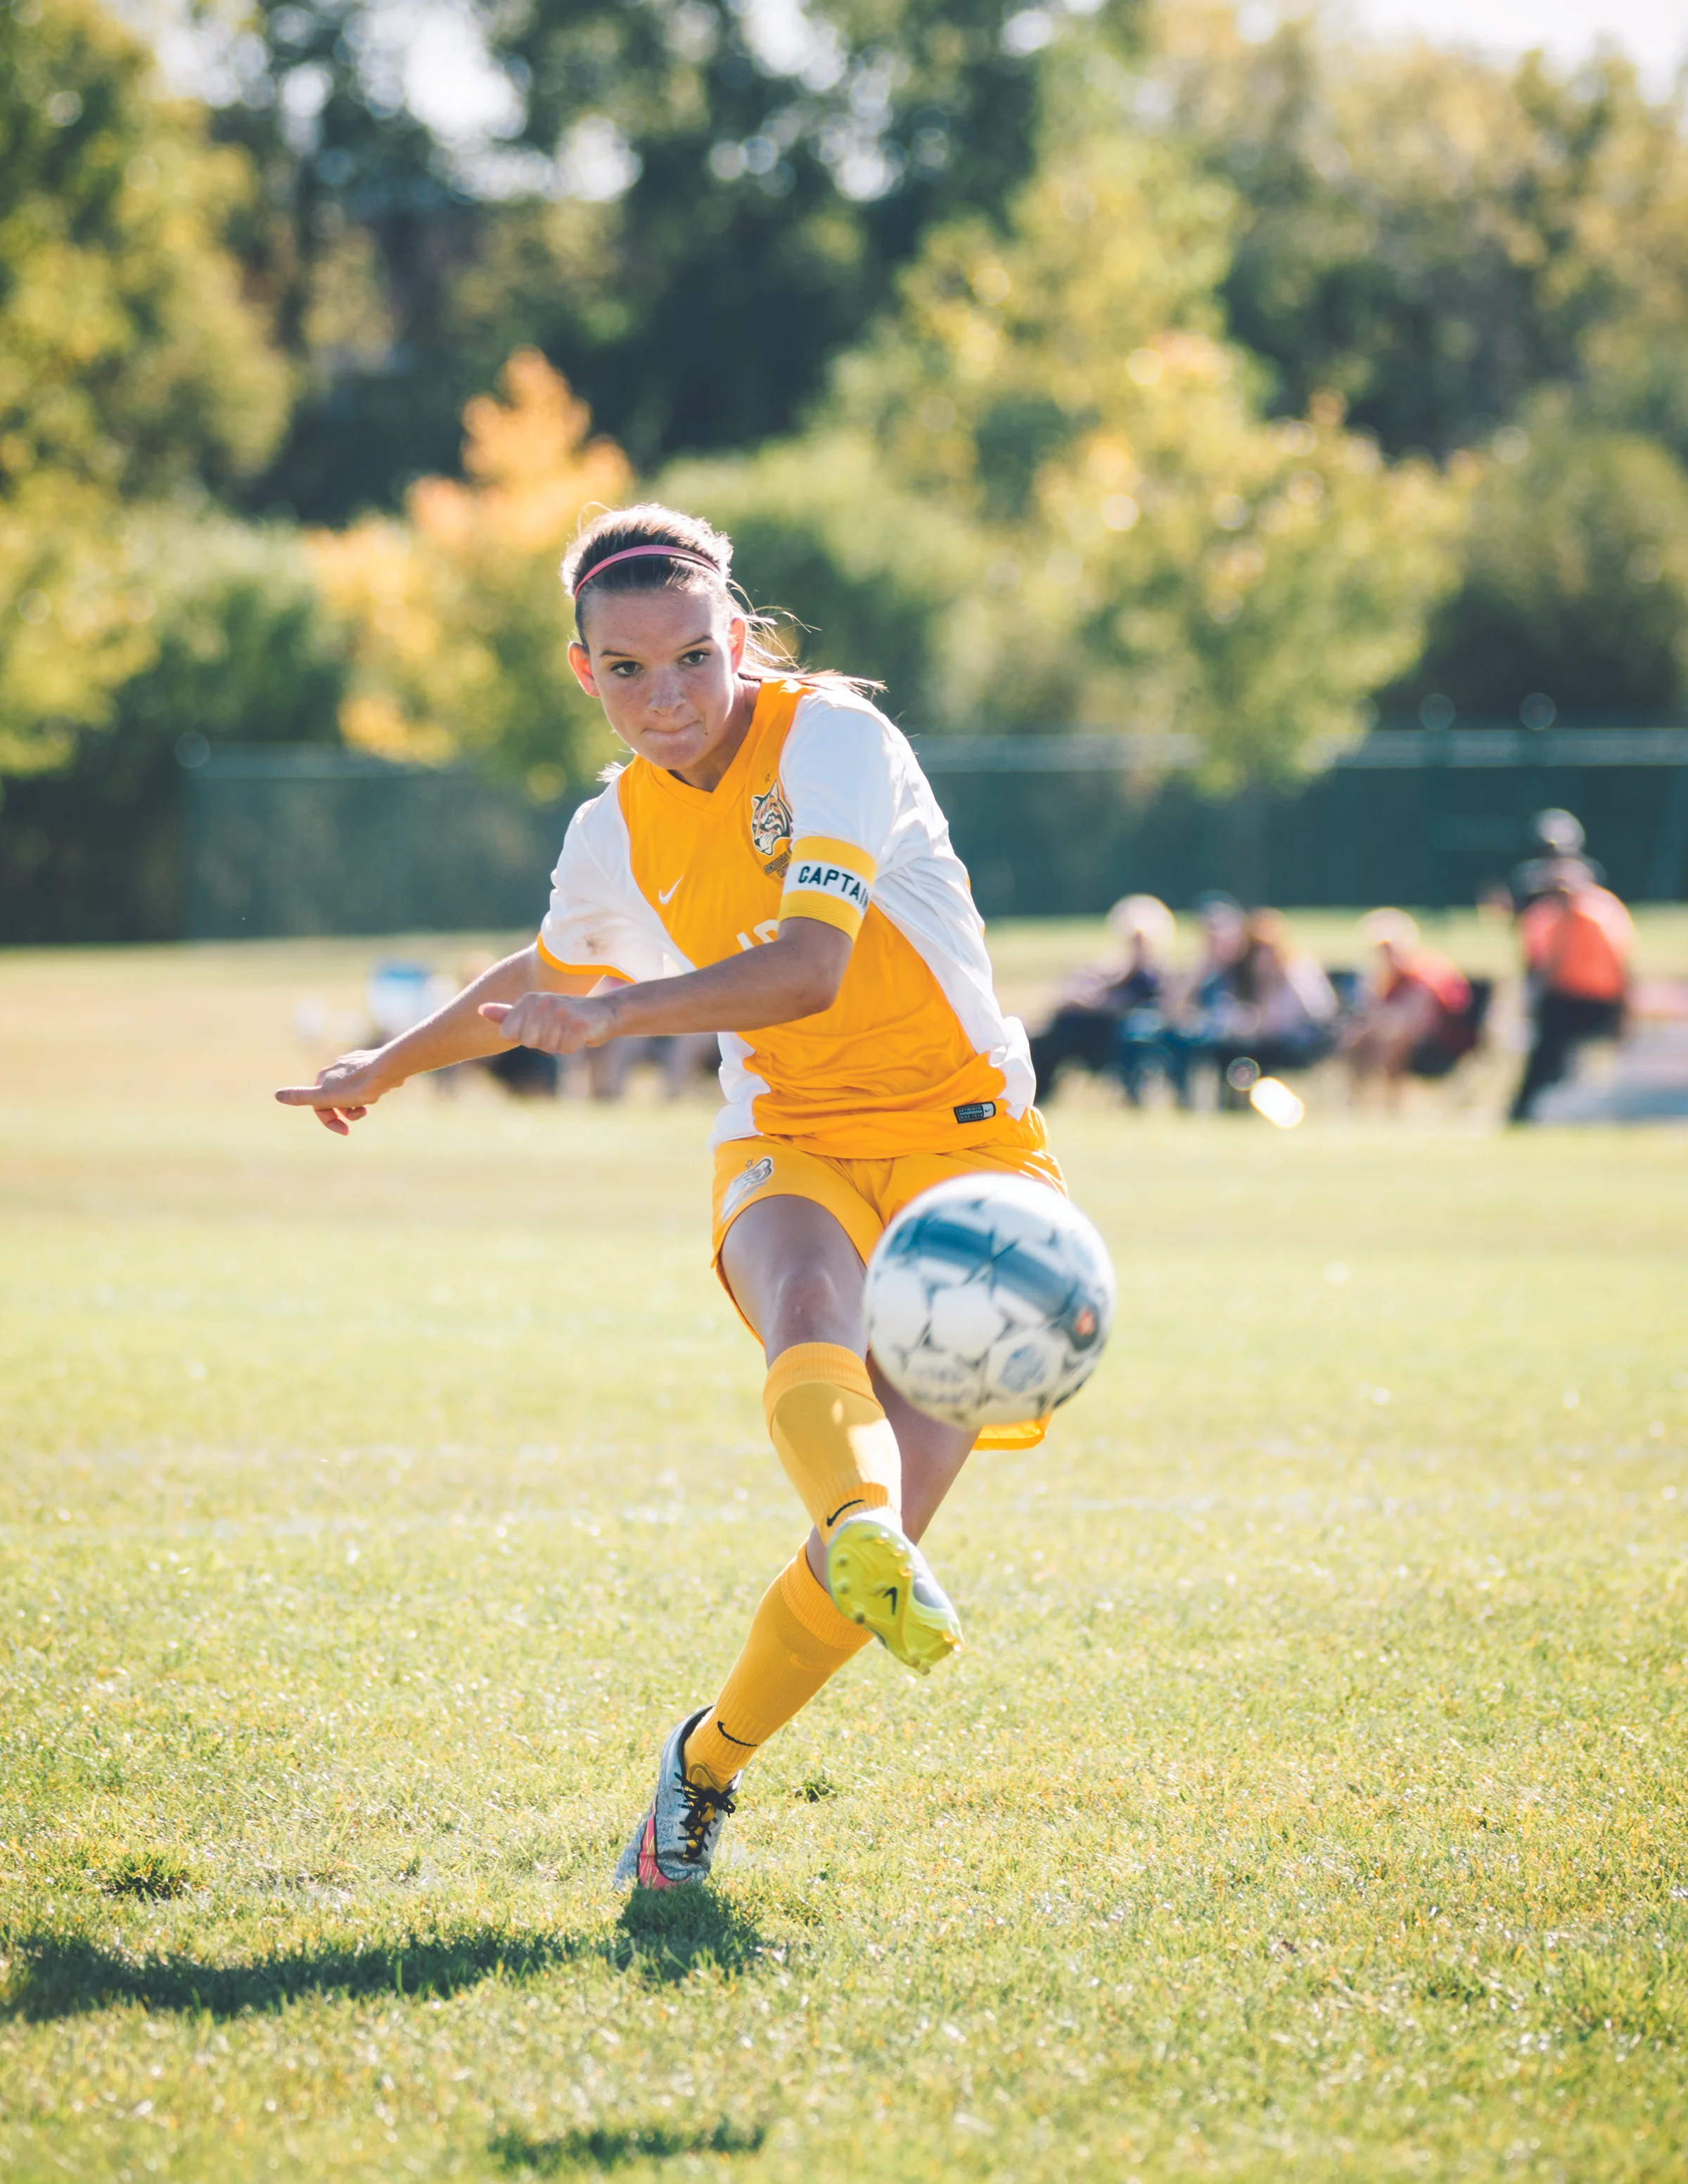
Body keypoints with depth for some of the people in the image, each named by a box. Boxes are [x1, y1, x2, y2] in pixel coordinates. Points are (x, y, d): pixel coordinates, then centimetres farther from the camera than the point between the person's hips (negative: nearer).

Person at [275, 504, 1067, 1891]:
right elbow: (551, 974, 30)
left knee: (892, 1508, -16)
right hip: (789, 1144, 3)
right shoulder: (619, 835, 7)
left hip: (963, 1139, -3)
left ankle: (710, 1762, 8)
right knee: (811, 1304, -37)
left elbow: (808, 969, -25)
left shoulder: (832, 737, -11)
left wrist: (614, 1013, -36)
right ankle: (872, 1545, -67)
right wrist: (387, 1071, 43)